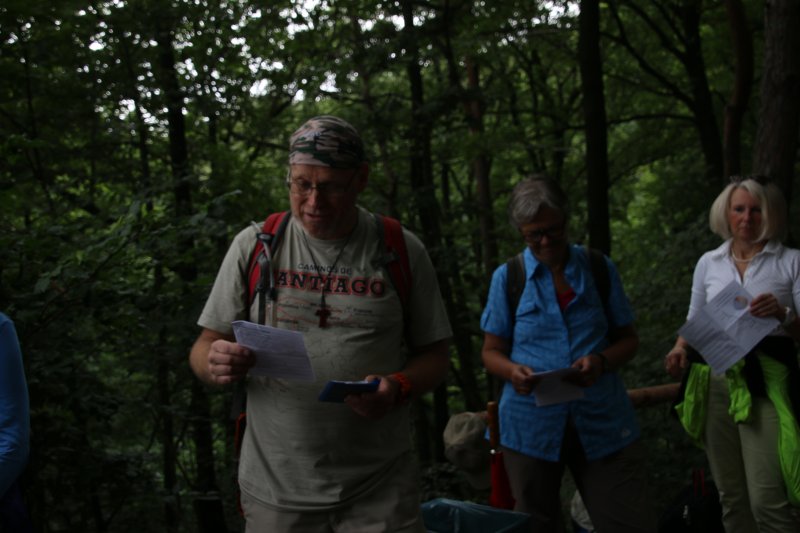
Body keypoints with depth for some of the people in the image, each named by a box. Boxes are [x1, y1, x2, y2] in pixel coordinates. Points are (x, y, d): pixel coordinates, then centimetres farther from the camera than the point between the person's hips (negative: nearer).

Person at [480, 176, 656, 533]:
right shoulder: (507, 276, 2)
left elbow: (627, 339, 9)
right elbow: (492, 351, 5)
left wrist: (601, 361, -14)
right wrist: (513, 371, -18)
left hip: (603, 421, 1)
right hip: (531, 424, 0)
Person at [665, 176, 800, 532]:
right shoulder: (708, 263, 13)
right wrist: (680, 348, 0)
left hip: (766, 383, -4)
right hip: (714, 384, 4)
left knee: (766, 499, -16)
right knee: (731, 497, 9)